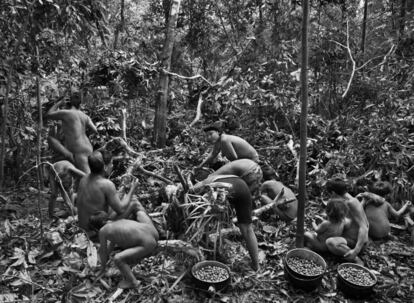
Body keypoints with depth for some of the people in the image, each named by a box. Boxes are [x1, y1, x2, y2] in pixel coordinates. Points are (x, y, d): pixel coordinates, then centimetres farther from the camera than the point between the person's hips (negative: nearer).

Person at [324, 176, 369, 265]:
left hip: (355, 242, -10)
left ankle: (357, 261, -20)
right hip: (348, 236, 10)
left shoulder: (352, 203, -22)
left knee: (330, 242, -36)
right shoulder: (346, 202, 6)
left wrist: (356, 251, -34)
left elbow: (363, 228, -26)